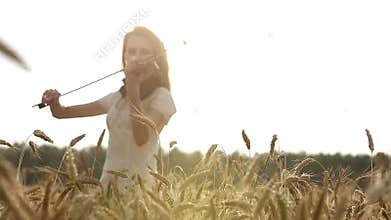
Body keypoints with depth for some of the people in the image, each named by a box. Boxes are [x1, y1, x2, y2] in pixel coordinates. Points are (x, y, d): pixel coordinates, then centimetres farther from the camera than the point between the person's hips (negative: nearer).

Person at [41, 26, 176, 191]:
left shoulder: (161, 96, -4)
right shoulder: (118, 97, 15)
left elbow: (142, 138, -21)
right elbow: (62, 112, 17)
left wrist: (133, 86, -20)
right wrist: (56, 106, -5)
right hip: (109, 180, 6)